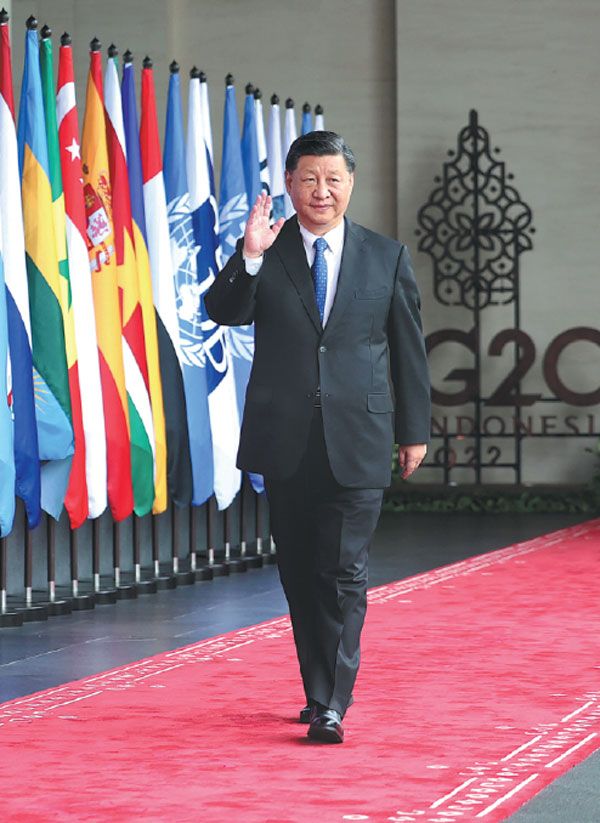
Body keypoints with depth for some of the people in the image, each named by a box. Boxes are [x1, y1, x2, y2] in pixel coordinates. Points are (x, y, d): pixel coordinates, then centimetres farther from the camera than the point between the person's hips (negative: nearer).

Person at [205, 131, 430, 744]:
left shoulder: (387, 258, 6)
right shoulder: (265, 255, 5)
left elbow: (408, 349, 10)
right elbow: (222, 313, -9)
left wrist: (414, 429, 9)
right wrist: (249, 257, -24)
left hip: (357, 441, -1)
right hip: (285, 440, 2)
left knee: (344, 574, -7)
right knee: (298, 572, 10)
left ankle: (331, 706, -5)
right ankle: (319, 690, 23)